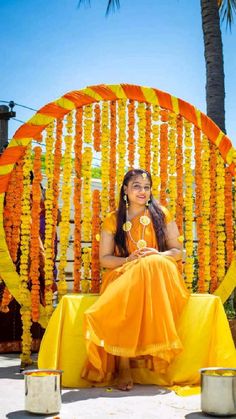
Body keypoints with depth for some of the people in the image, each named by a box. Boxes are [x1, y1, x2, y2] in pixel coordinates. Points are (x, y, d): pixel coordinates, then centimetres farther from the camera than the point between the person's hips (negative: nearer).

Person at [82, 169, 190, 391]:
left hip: (158, 276, 0)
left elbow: (177, 251, 9)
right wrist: (128, 260, -11)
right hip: (123, 276, 0)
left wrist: (158, 255, -12)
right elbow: (104, 258, 8)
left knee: (154, 264, -36)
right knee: (123, 301, -35)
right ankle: (123, 365, -28)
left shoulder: (162, 214, 10)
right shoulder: (113, 220, 10)